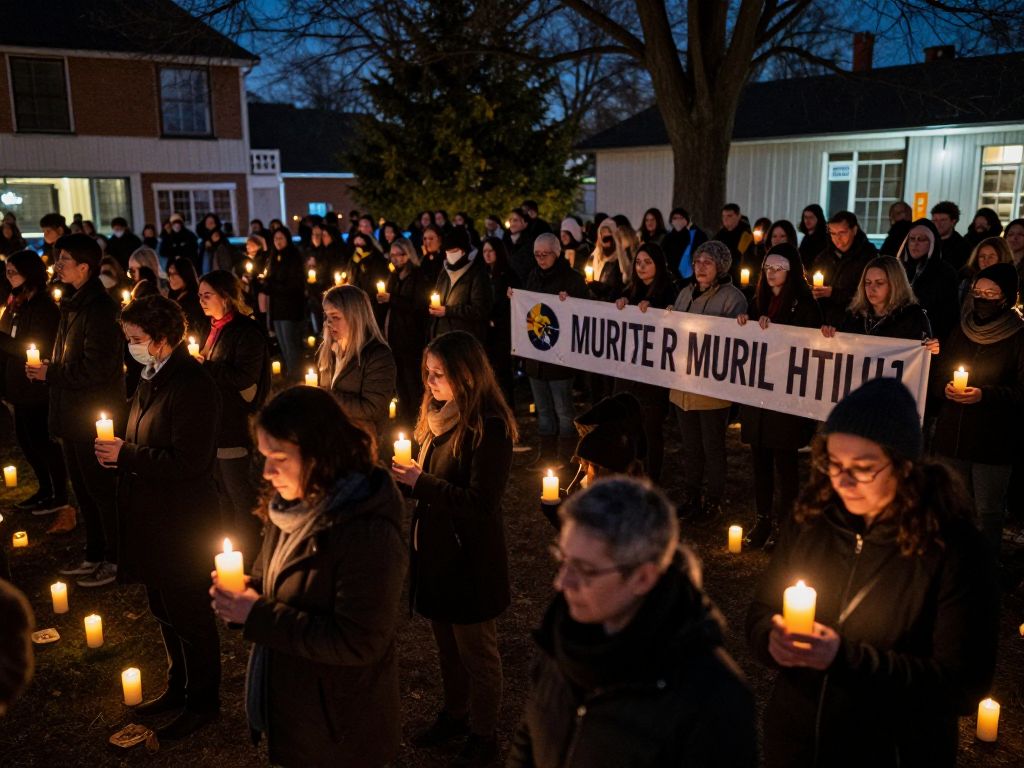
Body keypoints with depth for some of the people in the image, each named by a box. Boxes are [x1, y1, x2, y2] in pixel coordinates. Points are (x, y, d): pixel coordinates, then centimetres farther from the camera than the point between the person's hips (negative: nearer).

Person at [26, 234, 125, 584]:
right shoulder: (74, 303, 10)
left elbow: (96, 369, -23)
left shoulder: (98, 307, -19)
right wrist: (47, 368, 1)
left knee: (101, 490, 2)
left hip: (94, 416, -10)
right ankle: (95, 556, 32)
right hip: (75, 414, 10)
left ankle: (116, 561, 16)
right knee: (84, 489, 18)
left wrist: (50, 374, -15)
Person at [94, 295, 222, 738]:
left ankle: (202, 703, 23)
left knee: (189, 616, 6)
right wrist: (118, 452, -1)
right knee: (165, 612, 22)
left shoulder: (191, 385, -22)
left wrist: (125, 455, -19)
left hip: (182, 522, -10)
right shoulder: (152, 378, 8)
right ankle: (178, 688, 39)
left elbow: (187, 461, -26)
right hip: (153, 517, 10)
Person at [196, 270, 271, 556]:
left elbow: (245, 377, -23)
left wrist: (205, 365, -19)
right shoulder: (215, 328, 13)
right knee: (224, 489, 18)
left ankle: (248, 553, 11)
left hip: (235, 425, -9)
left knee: (239, 490, -1)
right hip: (216, 420, 9)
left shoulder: (246, 331, -15)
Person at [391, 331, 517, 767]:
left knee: (476, 651, 12)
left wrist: (421, 483, -24)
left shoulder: (489, 428, -22)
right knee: (447, 646, 24)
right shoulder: (440, 416, 2)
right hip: (436, 551, 8)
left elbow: (480, 504, -25)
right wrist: (406, 478, -6)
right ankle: (455, 715, 45)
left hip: (471, 560, -7)